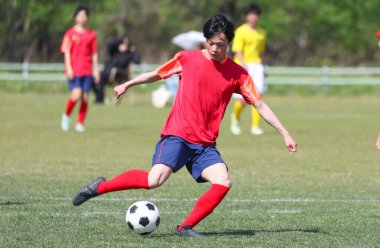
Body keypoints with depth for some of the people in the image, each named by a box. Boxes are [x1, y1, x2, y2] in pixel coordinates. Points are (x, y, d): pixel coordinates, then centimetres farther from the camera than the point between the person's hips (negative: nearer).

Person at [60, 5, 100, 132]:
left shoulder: (91, 35, 11)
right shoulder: (70, 34, 2)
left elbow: (94, 54, 15)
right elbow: (67, 52, -1)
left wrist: (96, 70, 10)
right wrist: (69, 68, -11)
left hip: (87, 71, 3)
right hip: (74, 71, -3)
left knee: (85, 97, -1)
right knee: (76, 94, -17)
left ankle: (80, 124, 8)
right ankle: (66, 115, 7)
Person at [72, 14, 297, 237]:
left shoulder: (238, 74, 4)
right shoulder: (187, 59, 0)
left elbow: (260, 105, 6)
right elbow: (157, 74, 15)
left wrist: (285, 133, 2)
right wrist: (127, 85, 17)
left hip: (206, 144, 3)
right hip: (177, 135, -3)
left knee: (223, 183, -19)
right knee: (155, 180, -23)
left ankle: (186, 227, -8)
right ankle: (101, 187, -3)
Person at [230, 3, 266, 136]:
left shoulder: (261, 33, 14)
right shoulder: (241, 31, -3)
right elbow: (238, 51, -11)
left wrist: (261, 68, 25)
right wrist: (244, 65, -25)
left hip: (257, 65, 4)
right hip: (243, 66, -4)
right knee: (243, 99, -5)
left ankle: (255, 126, -9)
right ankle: (236, 117, 27)